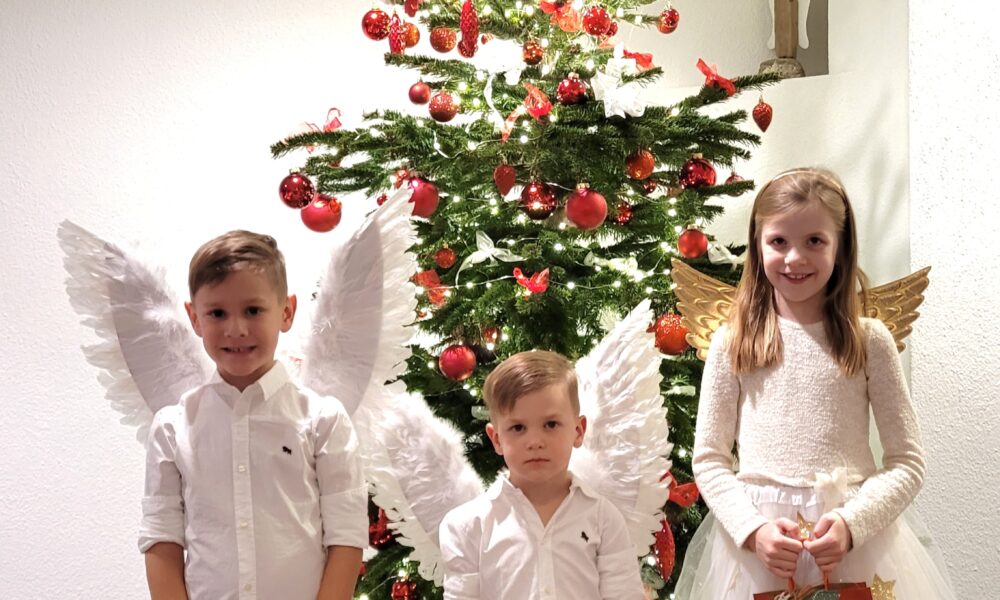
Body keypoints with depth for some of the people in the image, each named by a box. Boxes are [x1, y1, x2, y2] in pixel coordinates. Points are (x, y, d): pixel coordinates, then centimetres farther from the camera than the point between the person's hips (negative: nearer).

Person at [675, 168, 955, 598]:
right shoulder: (732, 343, 0)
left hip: (857, 539, 0)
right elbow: (709, 459, 1)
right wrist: (753, 528, -14)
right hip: (756, 541, 0)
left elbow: (907, 462, -1)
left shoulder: (870, 341, -1)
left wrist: (850, 523, -16)